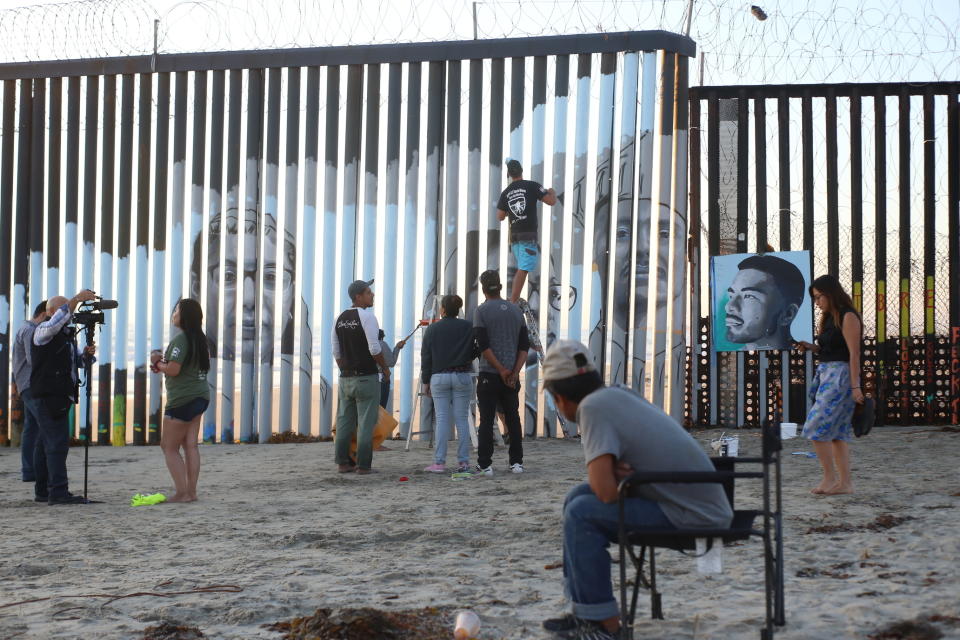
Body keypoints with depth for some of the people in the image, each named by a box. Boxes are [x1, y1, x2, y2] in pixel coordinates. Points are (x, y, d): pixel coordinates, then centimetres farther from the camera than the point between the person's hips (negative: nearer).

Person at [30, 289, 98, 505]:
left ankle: (42, 491, 16)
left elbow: (77, 360, 23)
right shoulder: (43, 330, -6)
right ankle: (58, 492, -18)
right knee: (57, 443, -15)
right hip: (47, 396, -9)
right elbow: (56, 322, -28)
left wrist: (87, 354, 0)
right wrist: (77, 298, -32)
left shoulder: (67, 333, 21)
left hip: (60, 396, 9)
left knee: (45, 444, 12)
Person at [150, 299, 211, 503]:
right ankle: (191, 491, 7)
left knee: (169, 447, -1)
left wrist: (158, 363, -4)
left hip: (182, 400, -9)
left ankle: (182, 493, -6)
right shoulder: (200, 339, 12)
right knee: (191, 445, 9)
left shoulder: (180, 339, -17)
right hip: (200, 396, 9)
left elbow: (173, 370, -23)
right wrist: (163, 366, 13)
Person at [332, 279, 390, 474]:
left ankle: (343, 462, 9)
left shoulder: (340, 319, 9)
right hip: (367, 378, -6)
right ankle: (363, 465, -3)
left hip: (346, 379, 6)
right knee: (366, 423, -2)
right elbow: (374, 349, -16)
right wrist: (385, 368, -2)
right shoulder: (367, 316, -12)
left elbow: (336, 352, 11)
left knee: (345, 422, 9)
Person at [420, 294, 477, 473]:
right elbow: (475, 352, 2)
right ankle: (463, 461, 2)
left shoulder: (432, 329, 1)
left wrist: (425, 381, 8)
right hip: (462, 376, 0)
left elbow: (426, 357, 2)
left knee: (442, 419, 1)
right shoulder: (468, 328, -1)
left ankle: (439, 462, -3)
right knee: (462, 418, 4)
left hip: (439, 377, 0)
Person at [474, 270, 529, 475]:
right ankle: (517, 462, 10)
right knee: (513, 419, 10)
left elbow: (483, 346, -13)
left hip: (489, 374, -4)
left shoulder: (482, 311, -6)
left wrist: (501, 370, -9)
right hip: (512, 375, 4)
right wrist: (514, 372, -3)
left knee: (486, 420, -1)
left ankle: (485, 464, -2)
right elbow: (524, 346, 3)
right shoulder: (516, 310, 8)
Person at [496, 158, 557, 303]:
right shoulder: (532, 186, -4)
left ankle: (514, 300, 18)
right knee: (523, 269, -10)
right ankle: (512, 303, -17)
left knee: (521, 268, 21)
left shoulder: (506, 193, 9)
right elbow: (551, 201, -8)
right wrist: (552, 192, 15)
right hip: (529, 235, -6)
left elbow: (500, 216, 10)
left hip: (515, 235, 6)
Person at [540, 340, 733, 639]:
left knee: (582, 512, -13)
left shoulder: (593, 406, -16)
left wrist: (613, 477, -2)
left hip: (694, 518, -9)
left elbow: (606, 491, -24)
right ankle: (585, 612, 20)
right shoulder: (620, 394, 10)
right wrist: (614, 472, -1)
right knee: (578, 496, 14)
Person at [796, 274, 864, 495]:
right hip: (825, 374, 9)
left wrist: (855, 386, -19)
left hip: (840, 375, -9)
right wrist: (810, 347, 2)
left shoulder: (847, 317, -11)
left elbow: (854, 353, -15)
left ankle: (830, 477, -4)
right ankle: (845, 482, 10)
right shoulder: (828, 318, 17)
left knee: (816, 427, -12)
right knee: (837, 432, 8)